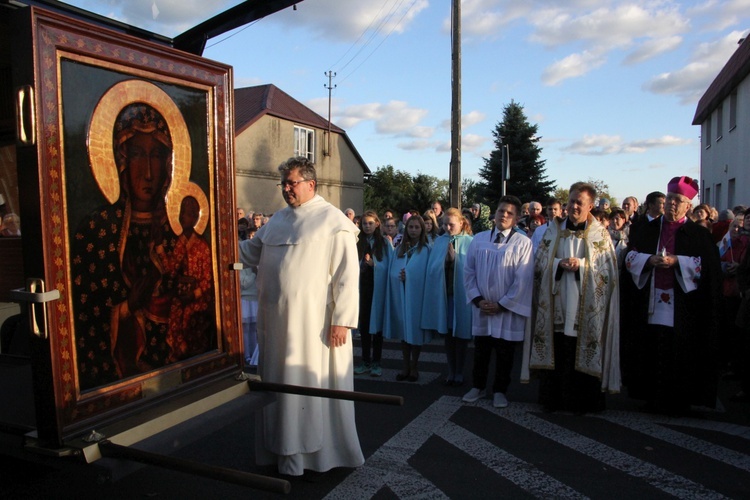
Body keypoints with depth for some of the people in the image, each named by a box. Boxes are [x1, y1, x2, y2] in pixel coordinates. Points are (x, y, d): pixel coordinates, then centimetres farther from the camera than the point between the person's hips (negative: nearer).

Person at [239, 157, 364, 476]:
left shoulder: (333, 221, -8)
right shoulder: (278, 220, 13)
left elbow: (347, 275, -13)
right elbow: (249, 251, 20)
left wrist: (342, 320, -18)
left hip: (314, 324, -7)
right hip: (276, 322, 7)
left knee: (315, 385, 4)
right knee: (281, 384, 15)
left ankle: (321, 451, 21)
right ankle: (284, 448, 30)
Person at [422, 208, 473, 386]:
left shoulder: (470, 242, -4)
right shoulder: (439, 242, 7)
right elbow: (432, 267, 5)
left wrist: (454, 257, -14)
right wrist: (446, 259, -11)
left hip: (461, 294, -3)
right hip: (443, 293, 3)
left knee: (460, 333, 6)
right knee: (447, 333, 10)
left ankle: (459, 372, 20)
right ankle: (451, 371, 22)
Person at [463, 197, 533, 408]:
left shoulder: (523, 243, -8)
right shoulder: (478, 240, 2)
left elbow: (523, 280, -10)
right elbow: (469, 272, 3)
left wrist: (502, 305, -11)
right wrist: (477, 300, -7)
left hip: (508, 310, -2)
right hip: (482, 308, 2)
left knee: (504, 354, 10)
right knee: (480, 350, 15)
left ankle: (500, 390, 27)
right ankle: (477, 386, 31)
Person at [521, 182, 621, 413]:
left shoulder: (600, 234, 5)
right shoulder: (553, 230, 10)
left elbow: (608, 269, -1)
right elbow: (540, 262, 5)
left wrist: (581, 265, -16)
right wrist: (559, 263, -14)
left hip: (585, 309, -1)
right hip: (555, 308, 2)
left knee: (582, 356, 2)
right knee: (555, 354, 4)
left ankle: (581, 402, 16)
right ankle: (552, 399, 17)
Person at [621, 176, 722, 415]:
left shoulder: (699, 234, 6)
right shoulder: (646, 230, 13)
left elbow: (707, 266, -5)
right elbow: (630, 257, 7)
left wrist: (677, 261, -15)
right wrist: (649, 260, -12)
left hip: (682, 309, -2)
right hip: (649, 306, 2)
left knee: (679, 354, 0)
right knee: (650, 350, 2)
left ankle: (678, 401, 12)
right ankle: (652, 397, 14)